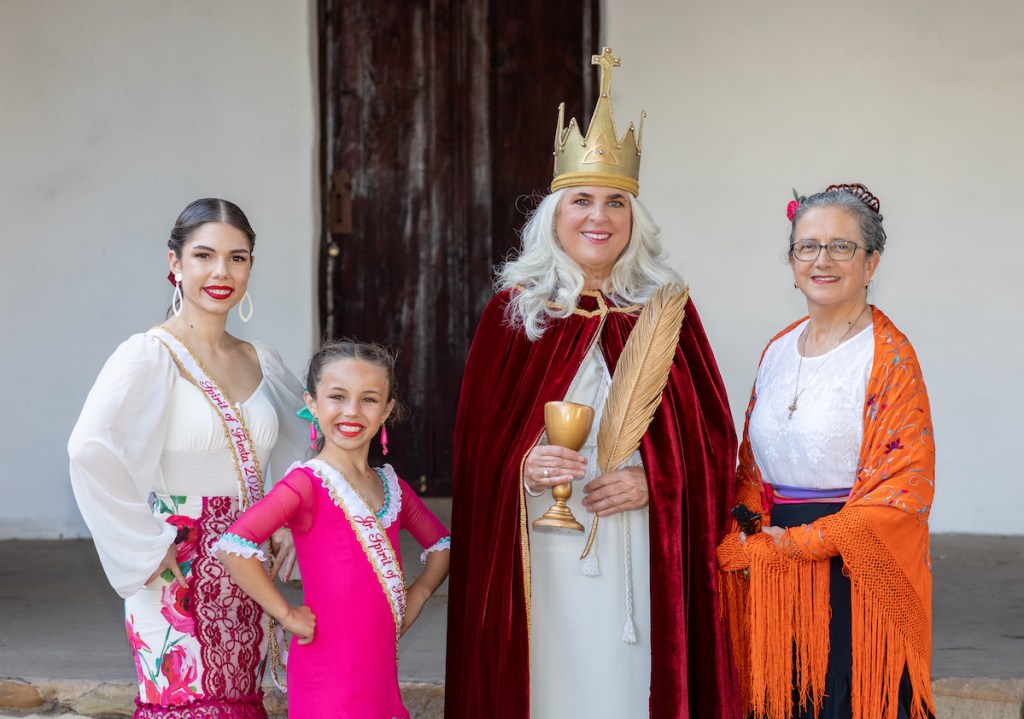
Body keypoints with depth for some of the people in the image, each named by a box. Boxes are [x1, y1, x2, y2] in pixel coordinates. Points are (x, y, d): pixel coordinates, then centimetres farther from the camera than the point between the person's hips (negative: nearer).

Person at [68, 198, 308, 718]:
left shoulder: (262, 363, 10)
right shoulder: (150, 356, -9)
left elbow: (310, 445, 27)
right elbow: (89, 450, -25)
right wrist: (148, 547, -21)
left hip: (245, 585, 6)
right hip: (180, 586, -6)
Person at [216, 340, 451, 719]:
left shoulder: (392, 486, 9)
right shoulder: (307, 484, -13)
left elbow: (442, 543, 26)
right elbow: (232, 548, -27)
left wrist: (417, 595, 10)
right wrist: (288, 616, -19)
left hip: (379, 671, 7)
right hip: (329, 676, -7)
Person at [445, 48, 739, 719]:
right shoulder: (514, 311, 4)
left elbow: (712, 437, 5)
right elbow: (478, 438, 4)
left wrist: (654, 480, -12)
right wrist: (521, 467, -16)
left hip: (642, 556, 1)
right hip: (543, 557, -1)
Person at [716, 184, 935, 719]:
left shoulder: (888, 356, -9)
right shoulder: (778, 351, 11)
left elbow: (900, 493, -14)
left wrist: (789, 543, -14)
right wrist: (750, 540, -4)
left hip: (851, 577, -6)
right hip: (772, 583, 6)